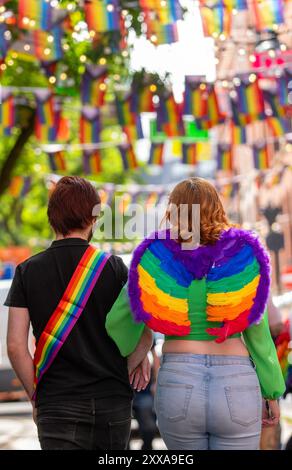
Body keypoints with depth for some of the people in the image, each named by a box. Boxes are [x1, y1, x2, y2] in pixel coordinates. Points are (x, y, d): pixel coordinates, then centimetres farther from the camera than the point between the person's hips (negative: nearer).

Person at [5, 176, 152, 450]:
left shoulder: (27, 271, 1)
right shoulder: (113, 268, -1)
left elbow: (15, 345, -4)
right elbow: (143, 337, -3)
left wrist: (35, 395, 8)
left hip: (57, 404, 0)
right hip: (112, 401, 1)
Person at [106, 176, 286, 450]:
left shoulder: (155, 257, -1)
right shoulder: (242, 254, -1)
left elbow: (115, 321, -1)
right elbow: (258, 332, 0)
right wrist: (272, 392, 9)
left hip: (177, 383, 1)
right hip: (237, 386, -1)